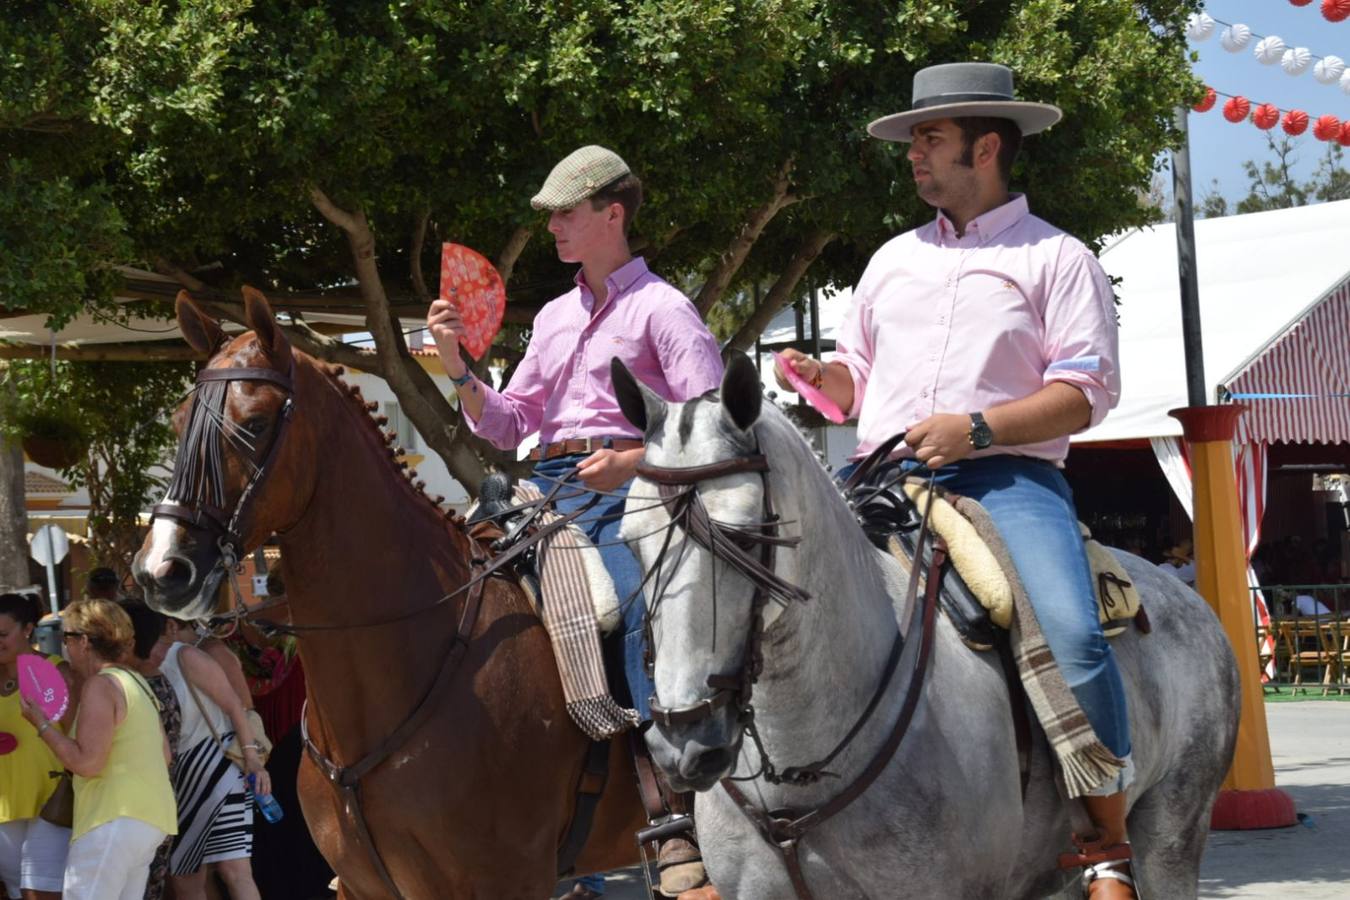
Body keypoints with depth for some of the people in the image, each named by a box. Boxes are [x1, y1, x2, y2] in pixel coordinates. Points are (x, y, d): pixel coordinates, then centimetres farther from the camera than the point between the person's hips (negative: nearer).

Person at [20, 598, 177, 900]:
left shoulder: (100, 686, -10)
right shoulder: (136, 682, 19)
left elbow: (86, 763, -18)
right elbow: (164, 755, 22)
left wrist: (41, 723, -9)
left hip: (116, 820, -10)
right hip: (150, 819, 10)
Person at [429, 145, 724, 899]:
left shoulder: (660, 308, 0)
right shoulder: (554, 319, 22)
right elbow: (509, 426, 21)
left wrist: (634, 461, -22)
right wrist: (457, 366, 7)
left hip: (626, 493, -7)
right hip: (553, 496, 7)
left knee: (644, 631, -24)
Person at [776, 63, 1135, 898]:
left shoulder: (1056, 258, 7)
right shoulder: (895, 259, 24)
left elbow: (1085, 391, -3)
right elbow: (858, 375, 29)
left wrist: (978, 429, -16)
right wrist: (820, 376, 5)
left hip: (1008, 477, -5)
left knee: (1072, 636, -29)